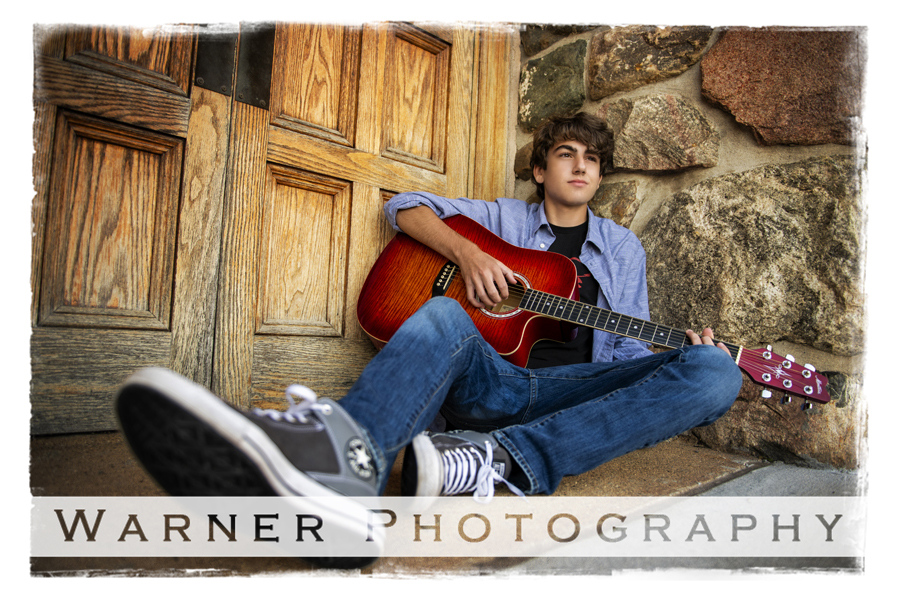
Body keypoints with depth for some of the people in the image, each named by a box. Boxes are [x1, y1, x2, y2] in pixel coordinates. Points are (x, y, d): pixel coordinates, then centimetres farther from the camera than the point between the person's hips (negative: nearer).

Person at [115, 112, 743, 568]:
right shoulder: (504, 218, 19)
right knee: (443, 316, -33)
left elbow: (627, 350, 18)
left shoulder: (623, 247, 22)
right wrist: (466, 252, -6)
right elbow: (407, 206, 12)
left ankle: (499, 461, -45)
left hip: (572, 395, 2)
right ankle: (350, 460, -68)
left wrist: (688, 354, -3)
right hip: (489, 380, -1)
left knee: (715, 373, -26)